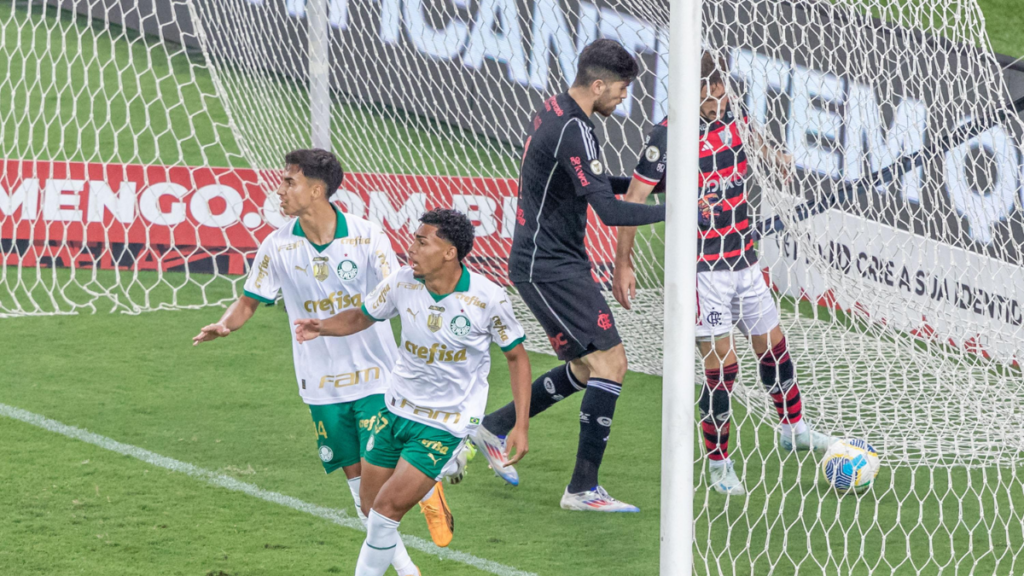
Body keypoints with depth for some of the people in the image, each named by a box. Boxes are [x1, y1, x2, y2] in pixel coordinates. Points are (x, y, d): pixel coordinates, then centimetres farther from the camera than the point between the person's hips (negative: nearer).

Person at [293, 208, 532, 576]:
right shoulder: (403, 283, -9)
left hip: (445, 426, -5)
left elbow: (517, 356, -5)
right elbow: (363, 316, 9)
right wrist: (322, 327, -11)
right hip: (396, 409, 5)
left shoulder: (489, 300, -18)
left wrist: (522, 426, -9)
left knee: (387, 509, -14)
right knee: (371, 508, 9)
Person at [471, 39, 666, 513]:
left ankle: (495, 428, 27)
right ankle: (583, 488, -8)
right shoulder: (574, 130, -21)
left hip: (549, 263, 10)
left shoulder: (554, 112, 10)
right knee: (610, 362, -11)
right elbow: (608, 211, -28)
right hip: (549, 267, -10)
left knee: (587, 369, 16)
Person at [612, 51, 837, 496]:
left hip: (745, 260, 7)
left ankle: (794, 429, 38)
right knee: (721, 361, -8)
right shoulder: (668, 136, -17)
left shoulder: (729, 114, 2)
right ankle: (719, 464, 6)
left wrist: (772, 155, 13)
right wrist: (623, 264, -15)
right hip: (704, 269, -7)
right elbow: (634, 198, -14)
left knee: (772, 344, 16)